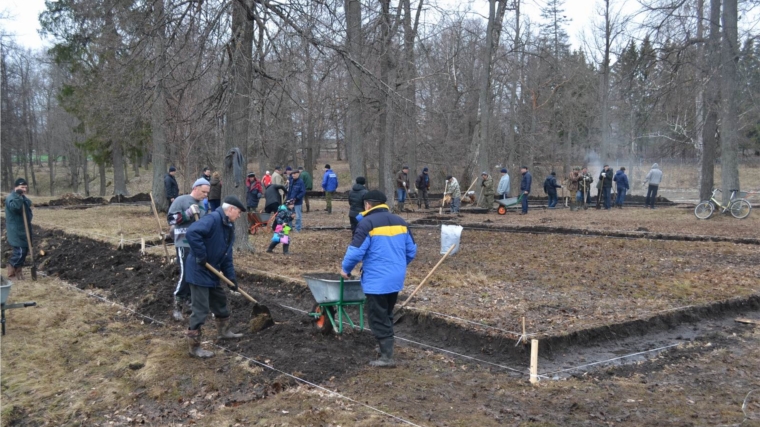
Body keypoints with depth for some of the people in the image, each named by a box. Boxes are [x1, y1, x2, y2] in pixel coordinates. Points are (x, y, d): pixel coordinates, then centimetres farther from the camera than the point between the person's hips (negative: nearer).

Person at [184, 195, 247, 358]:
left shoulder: (228, 227, 10)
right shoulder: (213, 219, -21)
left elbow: (227, 256, 14)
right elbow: (192, 232, -37)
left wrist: (231, 277, 9)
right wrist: (201, 256, -29)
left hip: (212, 272, 10)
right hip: (199, 271, -10)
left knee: (220, 301, 24)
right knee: (201, 310, -4)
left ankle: (224, 331, 44)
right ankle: (194, 347, 6)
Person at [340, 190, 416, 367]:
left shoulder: (367, 223, -12)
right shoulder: (400, 222, 10)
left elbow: (356, 251, -15)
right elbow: (411, 250, 13)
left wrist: (345, 269, 2)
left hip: (376, 280, -7)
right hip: (396, 279, 7)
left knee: (379, 319, 1)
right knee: (387, 316, 21)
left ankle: (387, 357, 2)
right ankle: (386, 350, 28)